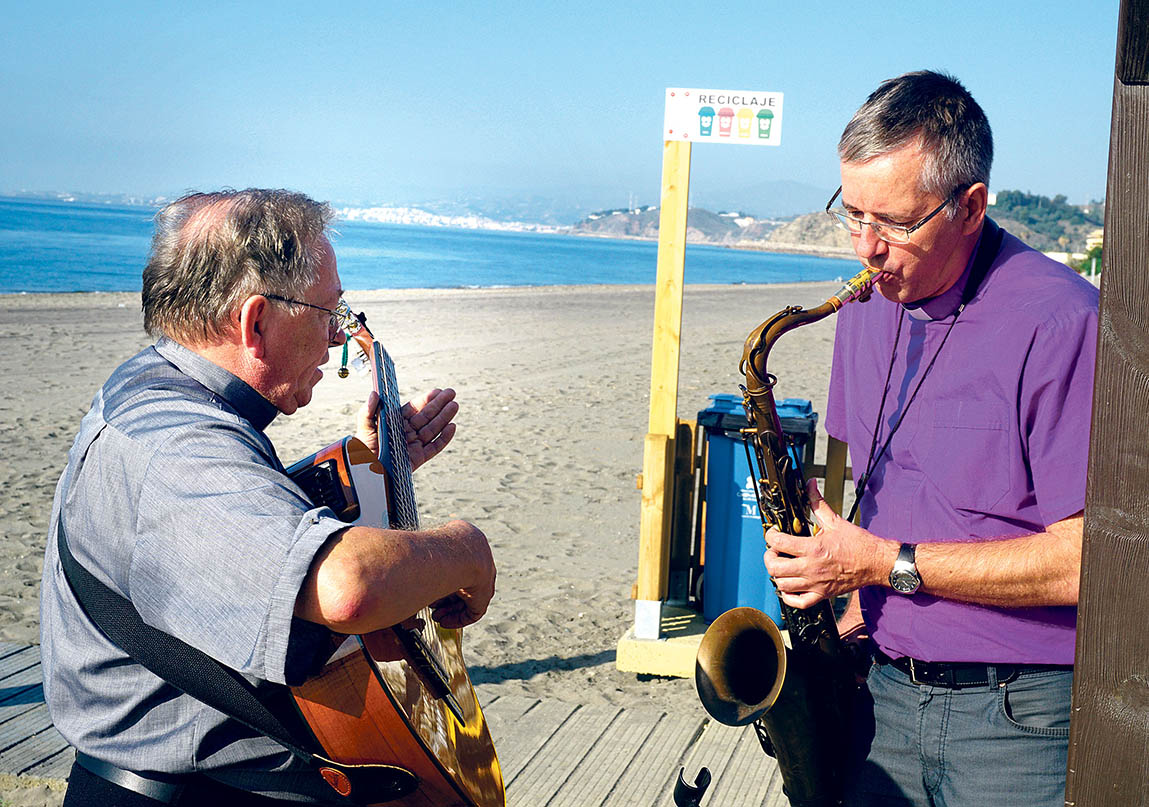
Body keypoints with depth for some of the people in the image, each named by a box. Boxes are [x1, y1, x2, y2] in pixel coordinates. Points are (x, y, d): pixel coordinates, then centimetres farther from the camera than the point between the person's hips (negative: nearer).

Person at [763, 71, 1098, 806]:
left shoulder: (1060, 324, -17)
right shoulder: (867, 309, 7)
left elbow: (1083, 559, -20)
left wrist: (888, 564, -17)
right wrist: (855, 614, 3)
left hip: (1020, 717, -6)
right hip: (891, 693, 6)